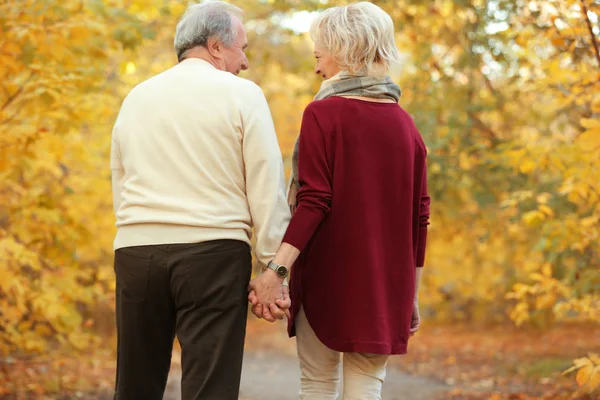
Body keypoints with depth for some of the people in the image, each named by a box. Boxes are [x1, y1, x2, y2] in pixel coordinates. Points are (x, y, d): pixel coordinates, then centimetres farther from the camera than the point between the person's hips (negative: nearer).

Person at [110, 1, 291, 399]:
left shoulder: (136, 97, 15)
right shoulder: (241, 94, 0)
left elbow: (121, 187, 18)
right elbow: (267, 188, -5)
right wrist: (273, 268, -2)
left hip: (135, 250, 5)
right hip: (213, 251, -4)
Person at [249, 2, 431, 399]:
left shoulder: (323, 114, -8)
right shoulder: (404, 123, 7)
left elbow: (314, 203, -16)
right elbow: (419, 217, 8)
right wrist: (411, 294, 15)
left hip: (327, 278, -4)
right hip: (385, 285, 4)